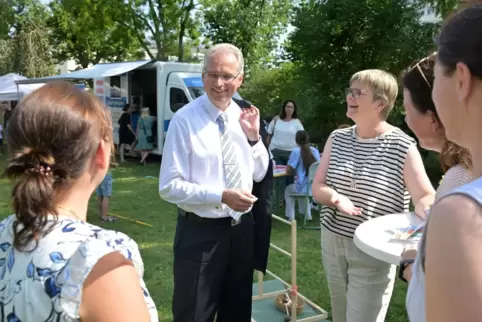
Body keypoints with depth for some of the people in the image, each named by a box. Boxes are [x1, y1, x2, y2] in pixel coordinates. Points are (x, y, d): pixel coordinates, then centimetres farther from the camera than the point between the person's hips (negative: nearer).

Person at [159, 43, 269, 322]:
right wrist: (221, 196, -27)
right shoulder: (185, 120, -15)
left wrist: (254, 136, -8)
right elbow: (170, 186, -17)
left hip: (242, 228, 6)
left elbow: (259, 175, 8)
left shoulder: (243, 118, 3)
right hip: (200, 232, -5)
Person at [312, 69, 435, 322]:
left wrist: (429, 216, -32)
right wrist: (336, 198, -19)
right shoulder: (337, 139, 2)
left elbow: (425, 197, -10)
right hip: (332, 241, 5)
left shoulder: (401, 146, -11)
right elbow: (317, 188, 2)